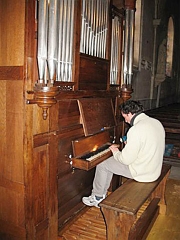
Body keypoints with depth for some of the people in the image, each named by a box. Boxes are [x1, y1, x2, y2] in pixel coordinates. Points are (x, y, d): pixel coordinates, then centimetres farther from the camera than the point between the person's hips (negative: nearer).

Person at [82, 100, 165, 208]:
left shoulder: (136, 130, -27)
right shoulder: (156, 122, 2)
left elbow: (126, 160, -23)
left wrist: (115, 151, -3)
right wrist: (129, 144, 13)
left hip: (142, 173, -9)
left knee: (102, 165, 5)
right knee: (110, 162, 20)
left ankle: (97, 198, 22)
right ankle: (102, 193, 29)